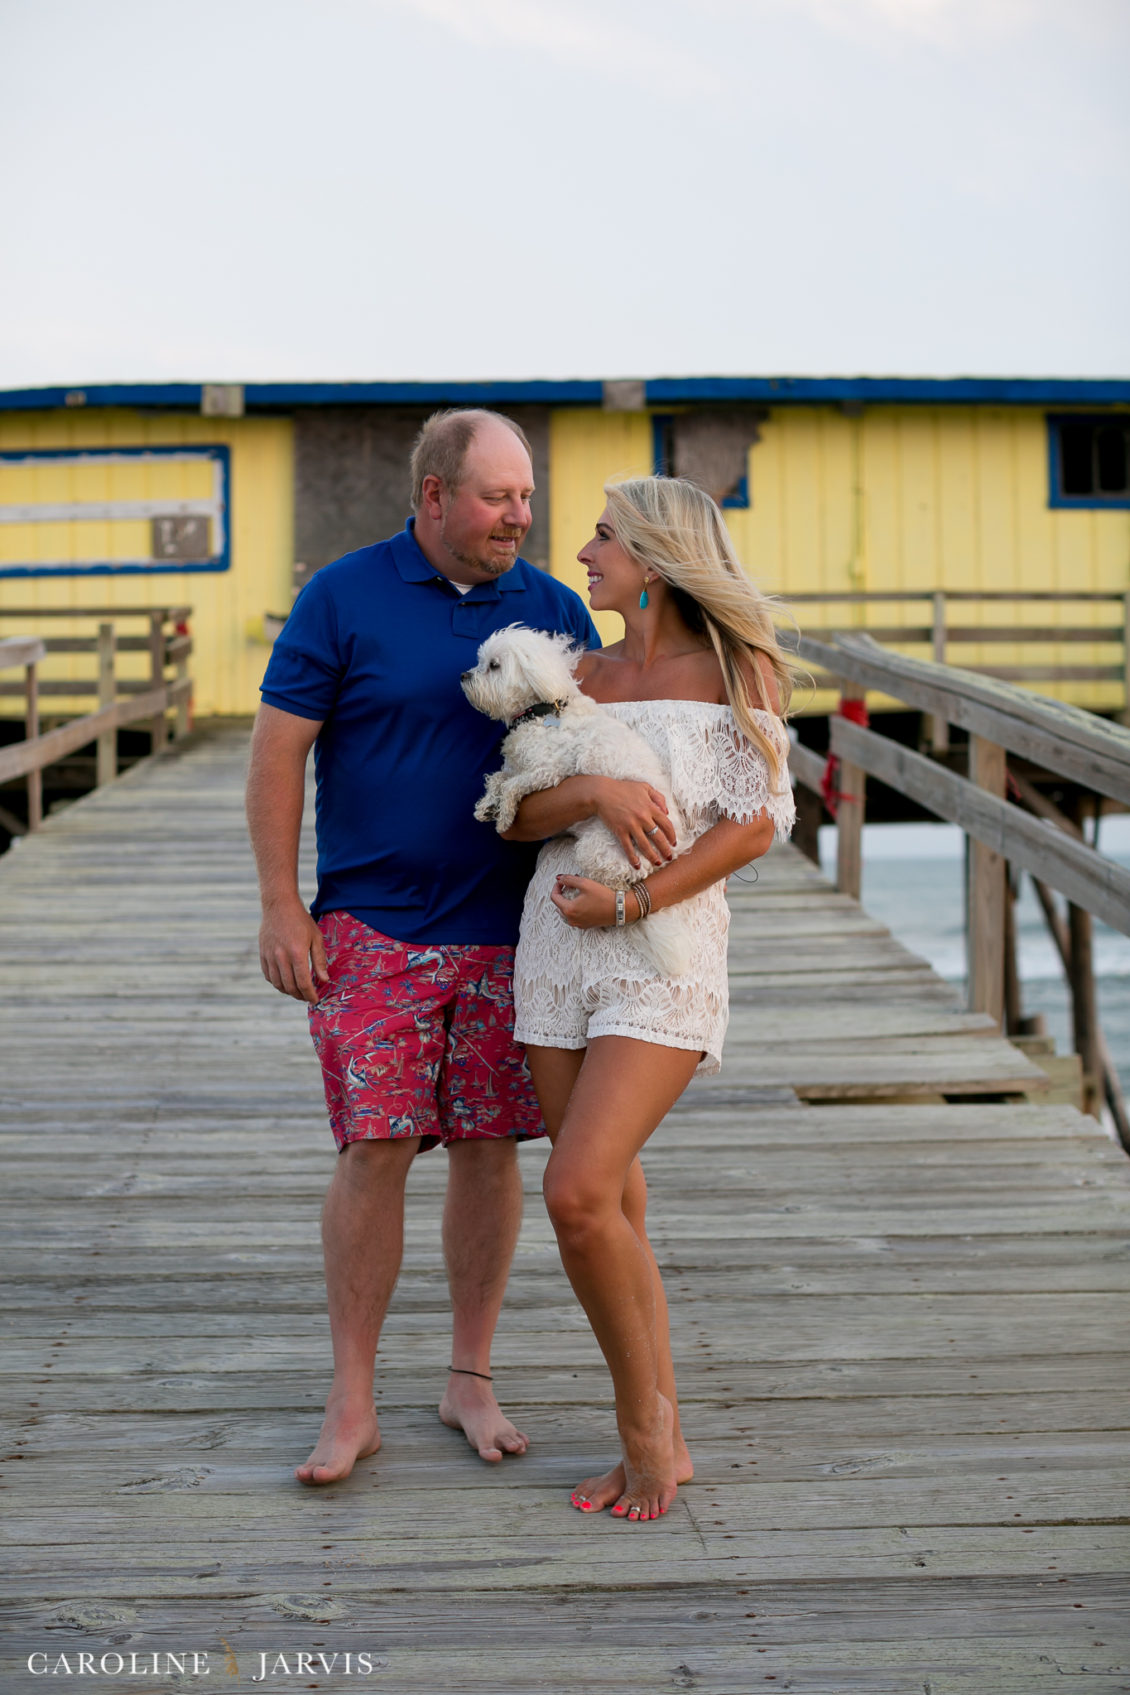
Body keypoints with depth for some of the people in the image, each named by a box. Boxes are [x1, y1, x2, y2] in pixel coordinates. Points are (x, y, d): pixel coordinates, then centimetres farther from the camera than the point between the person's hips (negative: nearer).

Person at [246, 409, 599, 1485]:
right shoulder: (344, 598, -2)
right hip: (373, 930, -3)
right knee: (375, 1150, -5)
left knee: (489, 1149, 6)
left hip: (510, 933, 3)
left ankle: (470, 1381, 21)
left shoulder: (553, 611, 7)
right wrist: (281, 906, -7)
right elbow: (278, 747, -2)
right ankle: (351, 1404, 7)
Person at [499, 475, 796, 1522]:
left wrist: (631, 901, -14)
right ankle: (658, 1446, 17)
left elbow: (758, 822, -7)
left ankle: (647, 1427, 0)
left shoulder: (738, 669, 1)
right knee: (611, 1216, 6)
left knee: (579, 1193, -18)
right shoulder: (583, 677, 13)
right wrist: (595, 792, -17)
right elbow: (519, 814, 5)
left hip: (666, 953, -5)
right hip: (557, 953, 5)